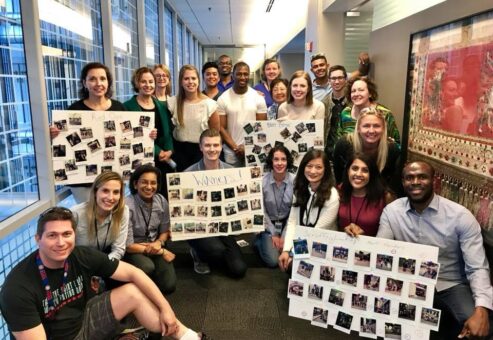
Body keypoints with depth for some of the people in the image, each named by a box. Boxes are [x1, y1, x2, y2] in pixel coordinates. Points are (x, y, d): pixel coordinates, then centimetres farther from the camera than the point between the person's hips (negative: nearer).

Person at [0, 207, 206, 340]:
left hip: (85, 321, 5)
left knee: (132, 292, -11)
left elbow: (133, 274, -12)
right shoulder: (18, 288, -26)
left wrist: (165, 308, -15)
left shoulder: (82, 257, -16)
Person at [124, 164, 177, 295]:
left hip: (155, 246, 4)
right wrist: (161, 251, -18)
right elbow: (128, 245, -19)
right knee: (148, 267, -35)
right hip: (134, 250, -4)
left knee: (169, 285, -14)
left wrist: (158, 243, -18)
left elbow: (165, 231, 6)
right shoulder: (127, 206, -22)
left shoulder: (162, 201, -8)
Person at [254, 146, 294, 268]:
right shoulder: (262, 182, -17)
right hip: (269, 224, -1)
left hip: (287, 223, 1)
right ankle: (259, 240, 17)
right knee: (272, 261, -13)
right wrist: (273, 234, -7)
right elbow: (261, 211, -7)